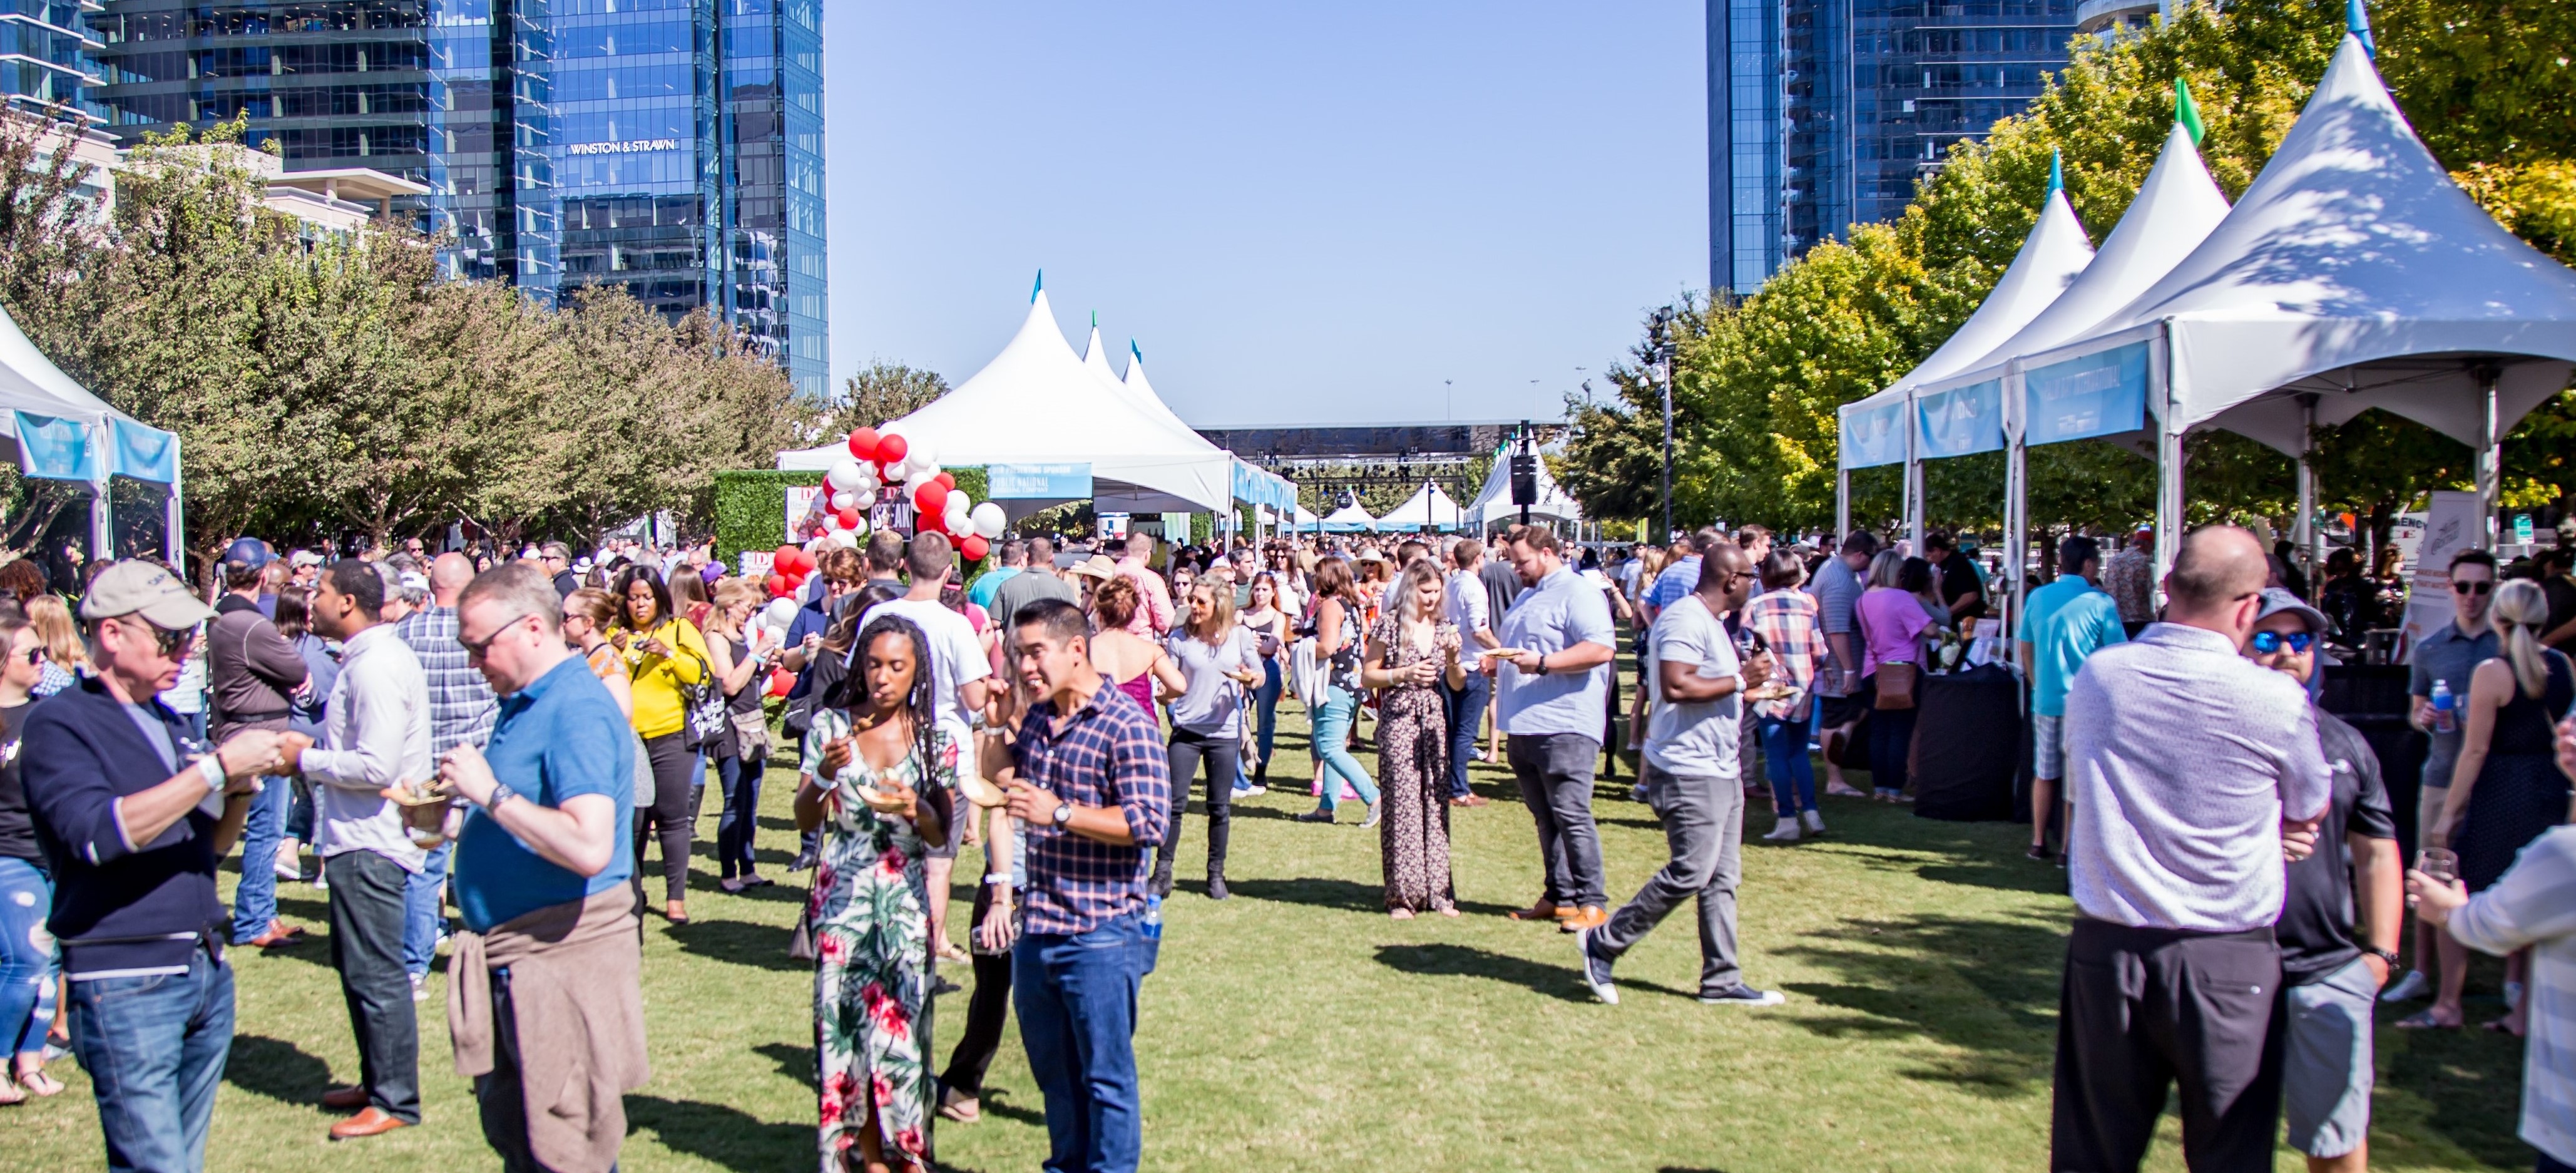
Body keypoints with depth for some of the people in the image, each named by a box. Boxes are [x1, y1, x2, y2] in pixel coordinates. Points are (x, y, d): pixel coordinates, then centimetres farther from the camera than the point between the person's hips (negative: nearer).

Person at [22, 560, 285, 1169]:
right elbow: (98, 834, -22)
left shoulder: (169, 724, 16)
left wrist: (241, 789, -1)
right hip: (126, 984, -7)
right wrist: (217, 768, -22)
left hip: (208, 971, 7)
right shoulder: (59, 724, -6)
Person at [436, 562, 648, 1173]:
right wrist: (451, 819, 12)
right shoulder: (522, 704, 13)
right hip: (513, 959, 10)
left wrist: (491, 792, -23)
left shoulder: (578, 711, -19)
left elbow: (589, 847, -30)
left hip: (563, 958, -10)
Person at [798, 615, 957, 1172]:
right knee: (845, 1022, 1)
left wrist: (914, 807, -20)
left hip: (905, 899, -1)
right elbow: (805, 821, -1)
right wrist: (825, 775, -20)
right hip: (842, 895, 1)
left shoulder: (935, 738, 0)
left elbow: (942, 834, 0)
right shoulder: (831, 726, 0)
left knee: (898, 1023, -3)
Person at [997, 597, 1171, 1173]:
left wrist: (1060, 813, -24)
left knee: (1105, 1075, 5)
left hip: (1100, 936, -7)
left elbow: (1151, 822, -22)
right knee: (1052, 1069, 19)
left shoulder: (1126, 726, -14)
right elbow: (1002, 790, 28)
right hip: (1036, 930, 8)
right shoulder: (1035, 722, 10)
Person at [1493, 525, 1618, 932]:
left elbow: (1602, 649, -21)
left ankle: (1591, 902, -2)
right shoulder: (1528, 597, 23)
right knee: (1545, 819, 12)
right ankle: (1560, 897, 19)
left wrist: (1542, 663, -23)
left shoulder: (1578, 594, -8)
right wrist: (1500, 663, 13)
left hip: (1563, 728, -9)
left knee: (1572, 816, -8)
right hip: (1524, 727, 9)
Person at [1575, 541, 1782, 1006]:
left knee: (1721, 878, 10)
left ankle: (1722, 980, 14)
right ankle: (1602, 943, 1)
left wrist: (1752, 690, 17)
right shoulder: (1686, 619, -16)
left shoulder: (1710, 621, 18)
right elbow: (1676, 686, -27)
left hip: (1719, 769, 11)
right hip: (1689, 771, -11)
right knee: (1690, 873, -11)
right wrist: (1740, 678, -19)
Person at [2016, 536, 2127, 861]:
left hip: (2045, 700, 4)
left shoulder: (2037, 598, 4)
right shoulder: (2101, 603, -10)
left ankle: (2039, 842, 20)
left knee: (2044, 773, 15)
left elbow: (2025, 647, 13)